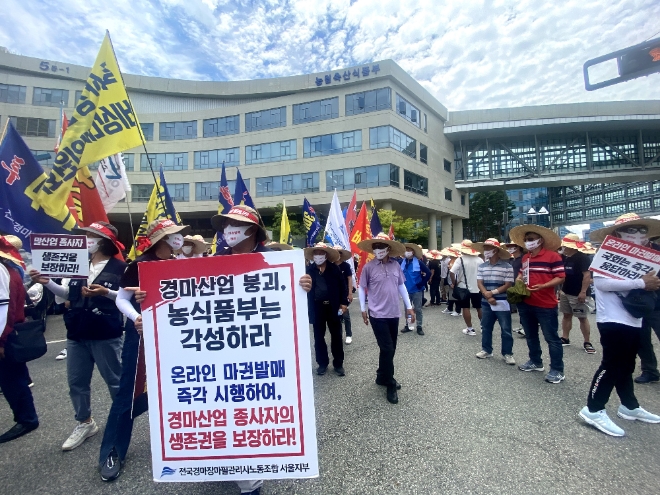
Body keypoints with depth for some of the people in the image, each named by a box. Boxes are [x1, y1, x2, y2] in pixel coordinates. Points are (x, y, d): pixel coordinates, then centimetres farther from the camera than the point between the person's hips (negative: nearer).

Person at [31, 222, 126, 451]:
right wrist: (47, 282, 0)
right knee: (76, 382, 16)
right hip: (77, 334, 7)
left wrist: (106, 292, -29)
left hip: (106, 336, -6)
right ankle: (85, 423, 35)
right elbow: (68, 294, 13)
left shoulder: (119, 267, -11)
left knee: (115, 381, 7)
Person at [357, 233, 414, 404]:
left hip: (394, 313, 5)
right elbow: (361, 288, -1)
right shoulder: (368, 267, -8)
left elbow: (402, 286, 10)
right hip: (378, 315, -4)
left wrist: (409, 307, 10)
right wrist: (363, 309, -1)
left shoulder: (395, 265, 2)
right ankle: (390, 385, 14)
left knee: (390, 349, 14)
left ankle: (382, 377, 34)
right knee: (387, 349, -3)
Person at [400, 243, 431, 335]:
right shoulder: (401, 262, -2)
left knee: (418, 309, 5)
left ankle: (419, 327, 16)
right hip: (406, 290, 3)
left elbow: (428, 273, -11)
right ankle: (408, 325, 26)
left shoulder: (418, 262, -9)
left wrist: (422, 283, -11)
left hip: (417, 290, -3)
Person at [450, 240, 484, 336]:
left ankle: (470, 329, 10)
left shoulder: (460, 260, -12)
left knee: (466, 308, 5)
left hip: (463, 288, -4)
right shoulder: (479, 259, 0)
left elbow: (451, 272, -21)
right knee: (479, 308, 16)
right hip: (477, 287, 4)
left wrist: (454, 283, -7)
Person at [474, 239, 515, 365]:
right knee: (486, 328, 12)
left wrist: (493, 292, -17)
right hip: (486, 303, 4)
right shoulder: (481, 266, 5)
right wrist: (488, 297, -14)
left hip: (502, 303, -4)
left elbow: (508, 285, -10)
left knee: (506, 330, 3)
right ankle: (486, 350, 25)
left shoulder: (507, 267, -8)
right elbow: (479, 283, 1)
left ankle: (507, 353, 15)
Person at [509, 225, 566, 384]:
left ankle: (557, 370, 14)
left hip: (546, 305, -7)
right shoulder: (525, 258, 11)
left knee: (551, 338, 3)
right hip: (526, 304, 7)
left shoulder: (552, 256, -10)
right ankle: (535, 362, 34)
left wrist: (543, 286, -26)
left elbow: (560, 277, -14)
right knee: (531, 335, 18)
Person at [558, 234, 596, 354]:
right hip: (565, 292, 8)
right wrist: (561, 289, 17)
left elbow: (587, 275, -19)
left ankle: (587, 342, 8)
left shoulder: (582, 258, -14)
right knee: (566, 315, 12)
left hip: (577, 294, -8)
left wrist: (583, 292, -24)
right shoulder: (564, 258, 10)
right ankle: (565, 338, 20)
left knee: (582, 317, -1)